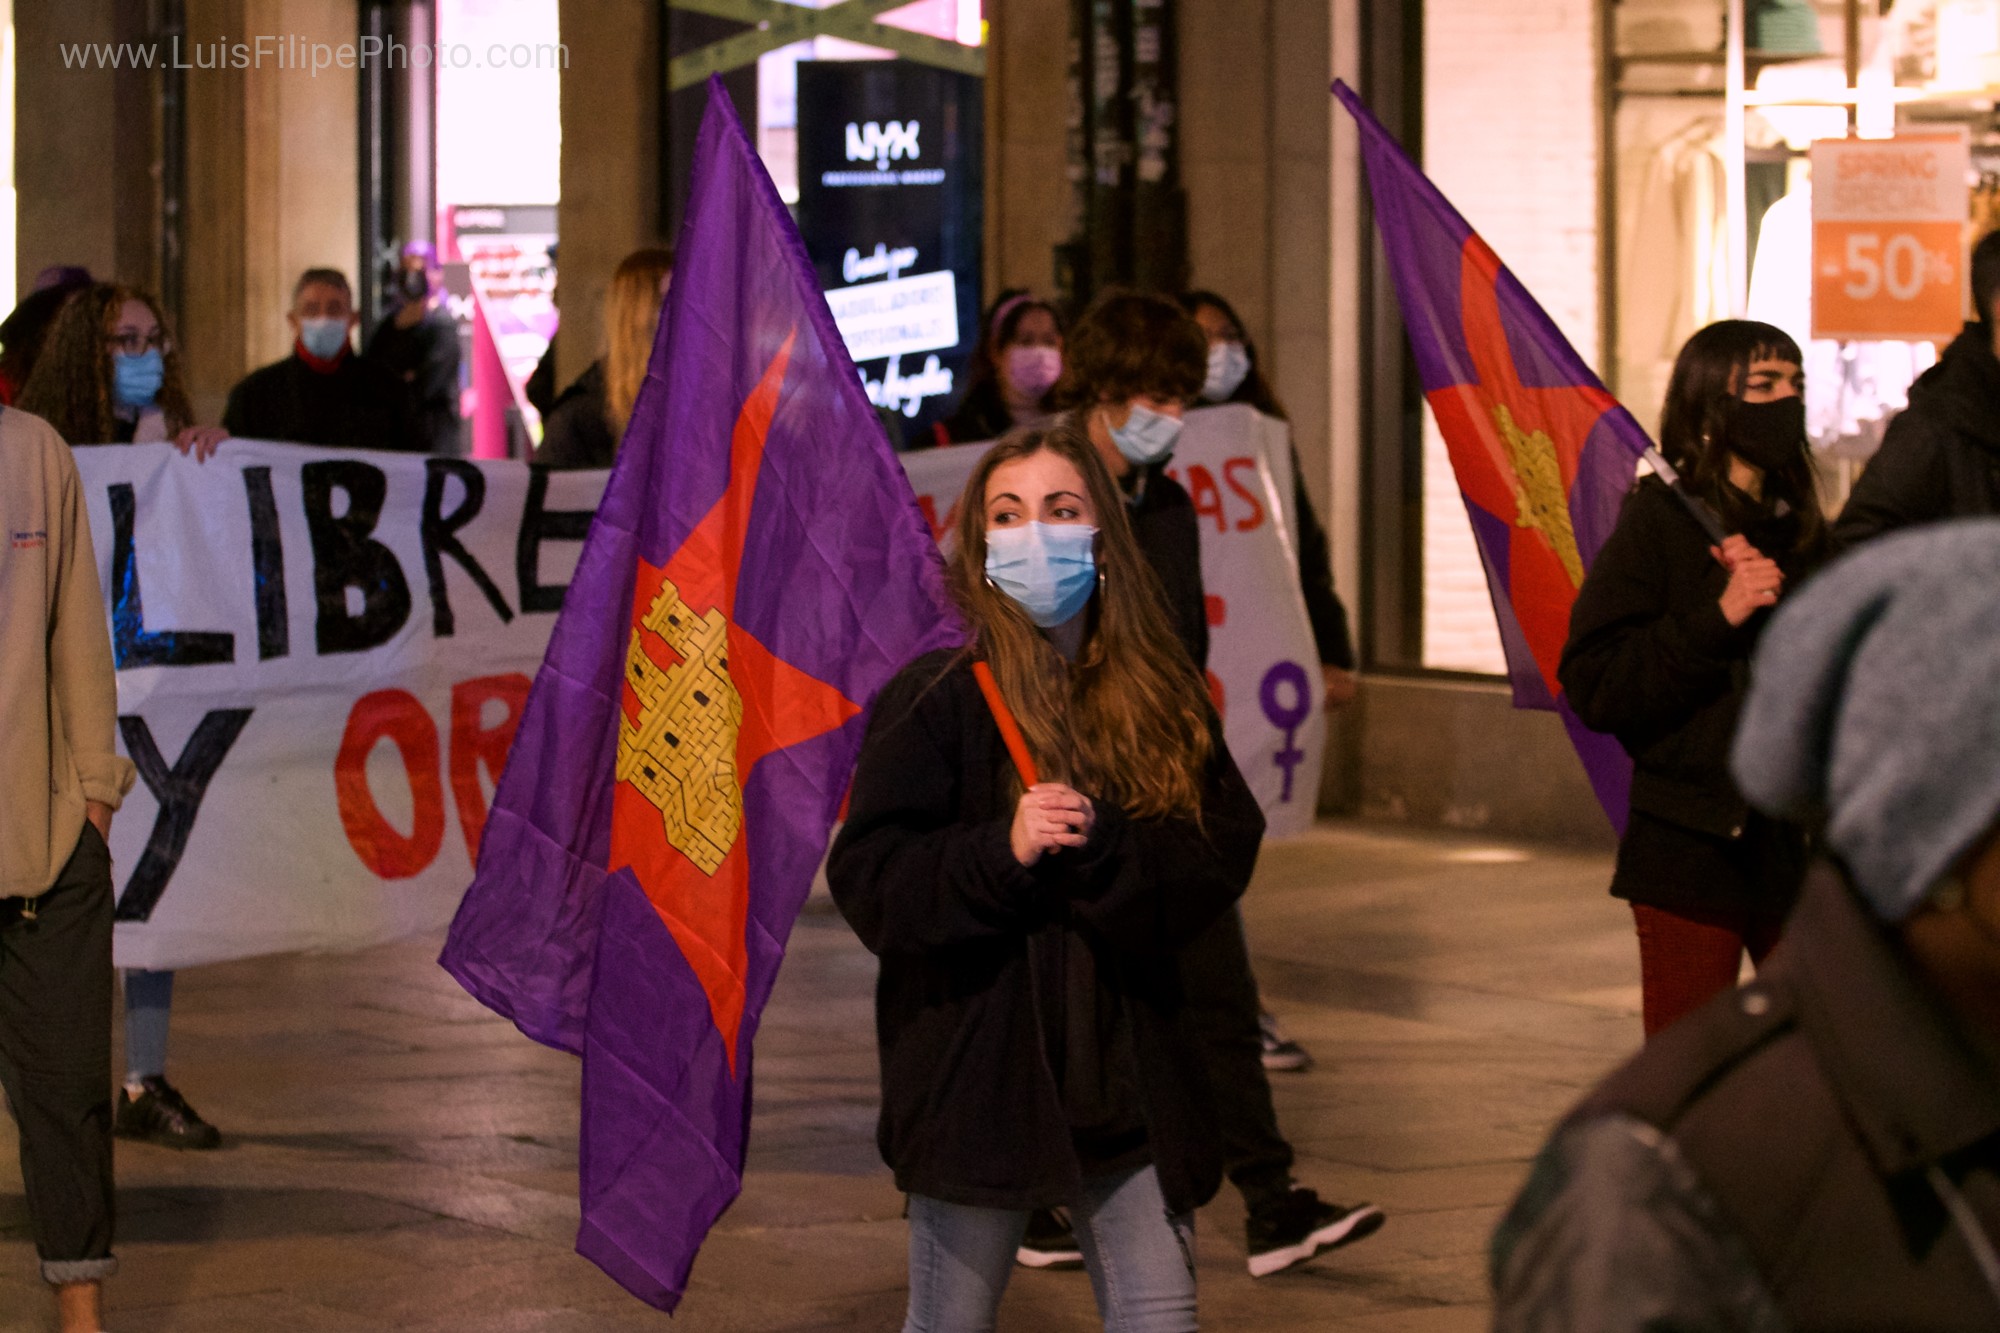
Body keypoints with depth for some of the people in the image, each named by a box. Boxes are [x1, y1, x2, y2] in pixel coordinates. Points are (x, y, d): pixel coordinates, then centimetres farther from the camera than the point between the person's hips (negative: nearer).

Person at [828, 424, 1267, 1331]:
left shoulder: (1162, 697, 6)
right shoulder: (933, 699, -5)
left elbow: (1226, 855, -2)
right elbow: (869, 884, -9)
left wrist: (1099, 844, -18)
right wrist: (1003, 850, -23)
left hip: (1128, 1067, 3)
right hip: (975, 1075, -3)